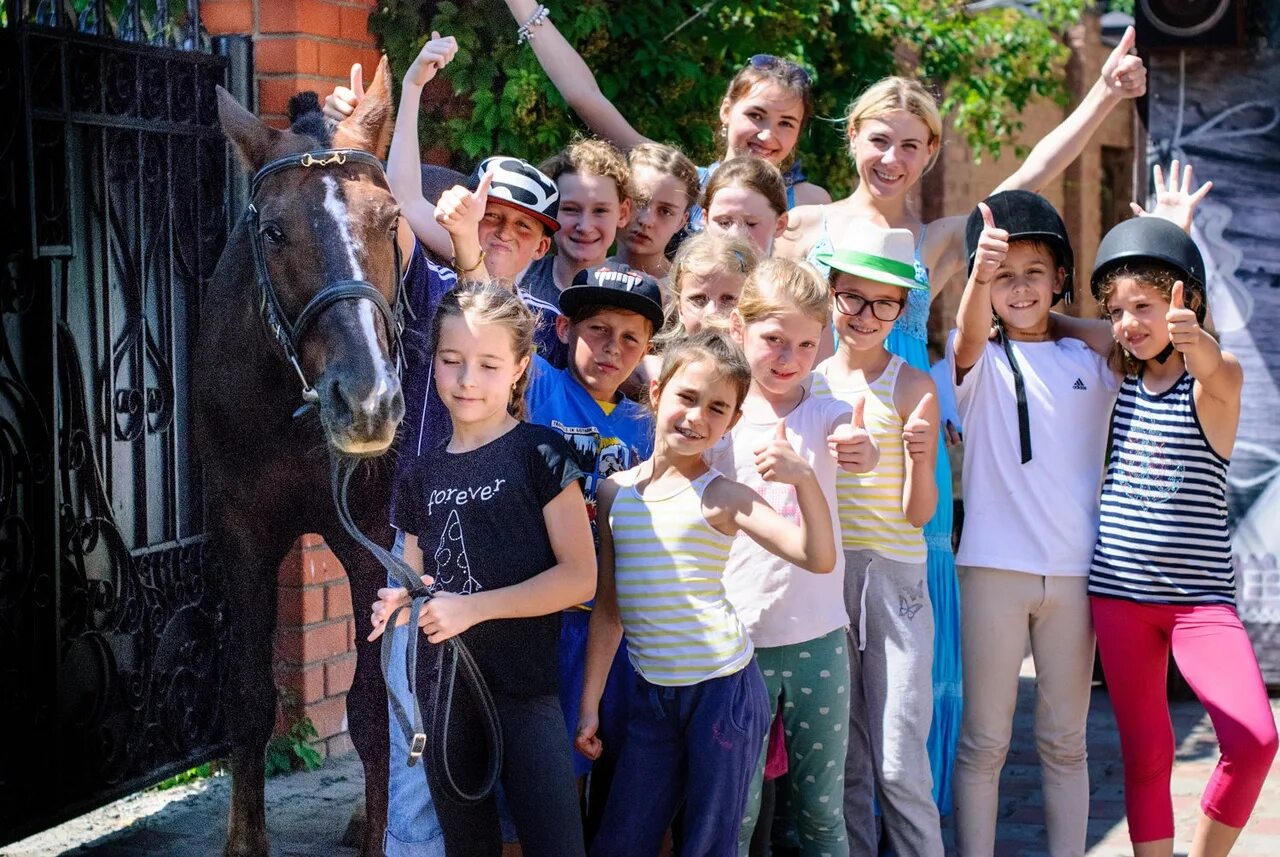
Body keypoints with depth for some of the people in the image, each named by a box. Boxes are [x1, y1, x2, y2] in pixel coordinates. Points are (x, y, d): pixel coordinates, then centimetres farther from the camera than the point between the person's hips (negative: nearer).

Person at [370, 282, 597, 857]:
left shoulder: (540, 453, -6)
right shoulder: (421, 476, 10)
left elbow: (579, 577, -11)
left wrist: (472, 606, -17)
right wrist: (401, 604, -3)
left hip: (524, 690, -5)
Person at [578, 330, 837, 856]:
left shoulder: (720, 497, -7)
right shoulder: (615, 491, 5)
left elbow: (818, 558, -20)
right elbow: (608, 606, 11)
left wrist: (804, 478, -34)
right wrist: (590, 703, 11)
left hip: (722, 688, -4)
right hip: (651, 693, 4)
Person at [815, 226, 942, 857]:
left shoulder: (914, 389, -3)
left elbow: (919, 512, -6)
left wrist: (920, 456, -23)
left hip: (894, 574, -3)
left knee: (899, 763, -7)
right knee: (841, 760, 9)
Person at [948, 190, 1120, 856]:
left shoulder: (1092, 362, 9)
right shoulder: (980, 361, 1)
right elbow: (968, 336, -22)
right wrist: (980, 276, -46)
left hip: (1074, 572, 2)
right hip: (993, 568, -2)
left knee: (1064, 739, 12)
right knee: (983, 740, 2)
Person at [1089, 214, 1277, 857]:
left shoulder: (1218, 381, -8)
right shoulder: (1119, 382, 6)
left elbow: (1214, 371, -33)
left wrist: (1194, 341, -56)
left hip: (1200, 595, -4)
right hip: (1118, 592, 4)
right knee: (1144, 754, 7)